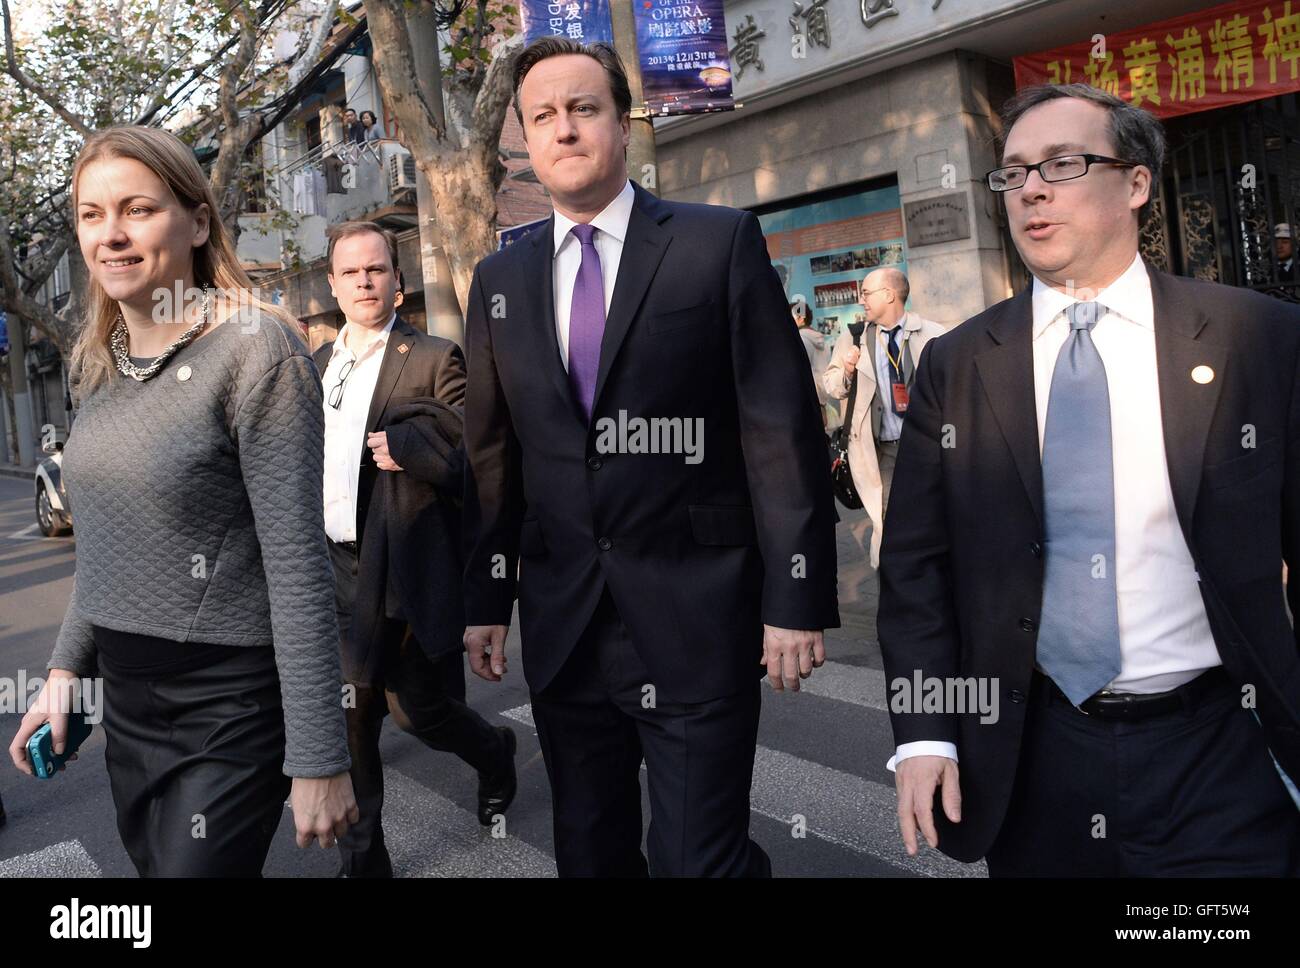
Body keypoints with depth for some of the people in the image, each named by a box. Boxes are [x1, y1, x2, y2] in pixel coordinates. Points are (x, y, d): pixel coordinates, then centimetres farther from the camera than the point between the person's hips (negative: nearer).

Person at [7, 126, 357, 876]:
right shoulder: (104, 364, 7)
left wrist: (318, 759, -20)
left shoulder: (256, 350, -16)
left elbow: (298, 562, -20)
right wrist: (66, 668, 13)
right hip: (127, 699, 8)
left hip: (229, 706, -7)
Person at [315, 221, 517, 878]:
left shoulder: (433, 359, -5)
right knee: (348, 719, 8)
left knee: (418, 708, 6)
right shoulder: (317, 365, 14)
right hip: (334, 571, 5)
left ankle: (495, 756, 39)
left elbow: (473, 466, -9)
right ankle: (362, 858, 24)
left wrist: (408, 448, -21)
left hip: (405, 572, -5)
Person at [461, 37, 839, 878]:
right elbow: (492, 454, 10)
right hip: (561, 623, 5)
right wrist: (487, 600, 9)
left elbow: (782, 429, -7)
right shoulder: (500, 279, 9)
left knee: (700, 857, 1)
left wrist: (797, 598, -10)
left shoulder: (720, 242, -3)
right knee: (588, 851, 19)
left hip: (694, 619, -4)